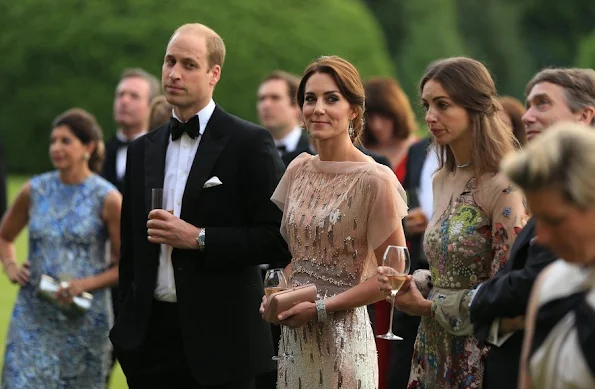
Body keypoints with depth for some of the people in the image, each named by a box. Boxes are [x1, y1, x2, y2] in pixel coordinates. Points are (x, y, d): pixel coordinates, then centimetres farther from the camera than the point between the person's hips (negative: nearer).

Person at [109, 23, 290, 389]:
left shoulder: (250, 143, -4)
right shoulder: (143, 151, 13)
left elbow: (279, 238, -10)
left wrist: (199, 238, -16)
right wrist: (125, 324, 12)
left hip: (220, 338, -5)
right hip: (149, 335, 5)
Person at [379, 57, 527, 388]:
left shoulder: (503, 187, -16)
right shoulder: (443, 180, 9)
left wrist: (427, 307, -13)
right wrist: (410, 284, 1)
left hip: (477, 359, -7)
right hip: (435, 351, 7)